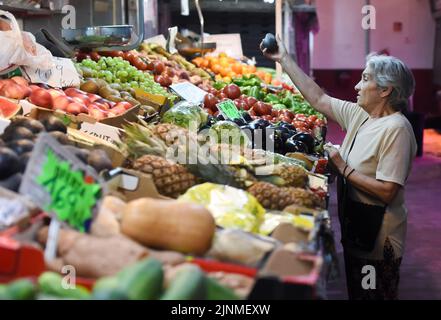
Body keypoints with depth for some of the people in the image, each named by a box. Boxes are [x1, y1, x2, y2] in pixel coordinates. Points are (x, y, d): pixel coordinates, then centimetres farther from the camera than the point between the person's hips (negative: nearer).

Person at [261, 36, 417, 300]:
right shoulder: (359, 114, 3)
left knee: (373, 294, 5)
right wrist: (285, 59, 10)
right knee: (356, 292, 21)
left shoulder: (396, 128, -22)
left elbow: (387, 191, -28)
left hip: (378, 237, -8)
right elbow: (319, 99, 11)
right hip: (355, 226, 8)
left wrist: (344, 168, -19)